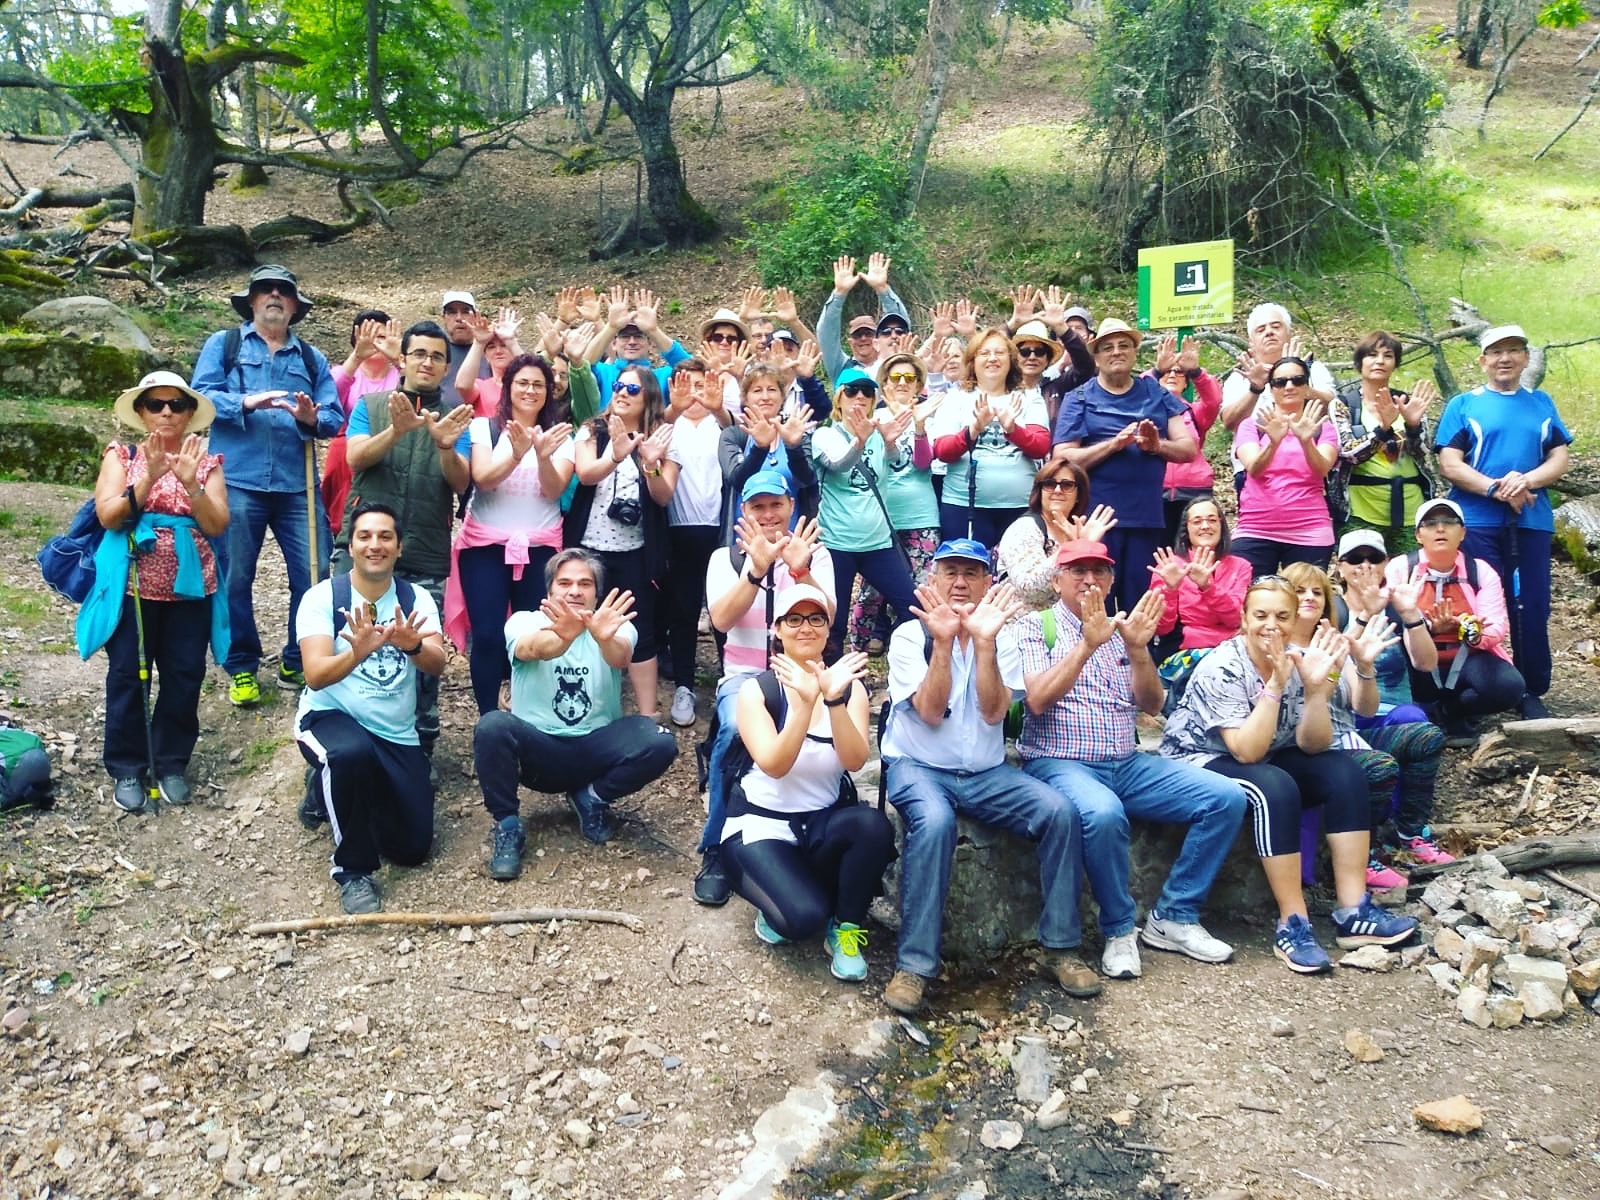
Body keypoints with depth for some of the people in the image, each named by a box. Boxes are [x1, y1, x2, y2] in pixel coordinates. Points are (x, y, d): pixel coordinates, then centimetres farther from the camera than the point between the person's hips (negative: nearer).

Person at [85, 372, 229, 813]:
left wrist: (191, 483, -19)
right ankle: (126, 768, 16)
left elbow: (217, 526, -5)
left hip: (189, 587, 1)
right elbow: (108, 516, -10)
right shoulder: (122, 456, 3)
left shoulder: (206, 462, 5)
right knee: (128, 675, 4)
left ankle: (172, 763, 20)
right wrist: (149, 477, -20)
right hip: (133, 586, -1)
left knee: (184, 676, 5)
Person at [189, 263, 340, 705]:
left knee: (314, 576, -1)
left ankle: (298, 665, 16)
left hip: (298, 485, 2)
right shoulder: (223, 345, 11)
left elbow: (335, 417, 6)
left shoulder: (312, 358, 17)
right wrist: (246, 401, -18)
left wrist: (312, 418, -15)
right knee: (235, 579, 3)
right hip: (238, 482, -2)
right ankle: (242, 669, 18)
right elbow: (200, 394, -3)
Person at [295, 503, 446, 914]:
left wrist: (412, 645, -43)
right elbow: (315, 676, -23)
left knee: (412, 847, -1)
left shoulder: (417, 599, -2)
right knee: (353, 752, -41)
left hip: (398, 736, 4)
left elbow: (436, 665, -19)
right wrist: (357, 653, -44)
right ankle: (353, 870, -17)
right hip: (328, 718, -4)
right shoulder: (322, 597, -10)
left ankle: (331, 790, 30)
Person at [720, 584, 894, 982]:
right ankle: (778, 905, 10)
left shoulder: (850, 685, -2)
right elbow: (774, 766, -23)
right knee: (804, 917, -29)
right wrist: (806, 702, -35)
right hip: (761, 822, -3)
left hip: (824, 820, 3)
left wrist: (834, 699, -33)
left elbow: (855, 761, -18)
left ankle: (846, 928, -5)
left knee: (875, 826, -31)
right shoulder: (757, 689, -9)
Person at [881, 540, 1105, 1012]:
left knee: (1059, 810, -20)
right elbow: (930, 712, -16)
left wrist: (984, 641, -21)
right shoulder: (910, 636, -3)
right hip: (919, 766, -3)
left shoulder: (1003, 636, 4)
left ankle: (1061, 949, -8)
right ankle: (914, 964, -27)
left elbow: (994, 712, -11)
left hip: (986, 772, 4)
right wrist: (943, 641, -24)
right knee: (934, 821, -36)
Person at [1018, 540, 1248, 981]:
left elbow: (1151, 705, 6)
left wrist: (1138, 649, -12)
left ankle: (1173, 917, -1)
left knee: (1227, 798, -10)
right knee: (1103, 813, -38)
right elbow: (1038, 699, -14)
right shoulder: (1036, 626, 1)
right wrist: (1088, 643, -22)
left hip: (1128, 764, 6)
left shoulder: (1122, 628, 15)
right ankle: (1119, 930, -13)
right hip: (1060, 763, -6)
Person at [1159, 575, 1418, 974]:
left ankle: (1354, 912, -15)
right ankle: (1293, 925, -25)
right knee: (1275, 788, -33)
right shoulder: (1222, 667, -22)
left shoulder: (1297, 661, -6)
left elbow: (1312, 746, -10)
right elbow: (1246, 752, -28)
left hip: (1265, 762, 7)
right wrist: (1274, 685, -33)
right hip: (1198, 764, -6)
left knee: (1345, 771, -14)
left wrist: (1316, 687, -25)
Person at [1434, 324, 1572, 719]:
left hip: (1531, 522, 2)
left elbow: (1560, 459, 5)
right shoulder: (1463, 405, 5)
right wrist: (1497, 488, -16)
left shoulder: (1542, 403, 13)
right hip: (1477, 523, -2)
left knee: (1532, 609, 3)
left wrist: (1525, 481, -15)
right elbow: (1449, 465, -4)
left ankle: (1532, 693, 13)